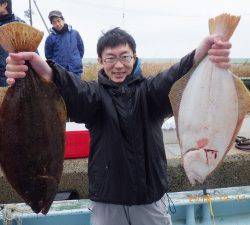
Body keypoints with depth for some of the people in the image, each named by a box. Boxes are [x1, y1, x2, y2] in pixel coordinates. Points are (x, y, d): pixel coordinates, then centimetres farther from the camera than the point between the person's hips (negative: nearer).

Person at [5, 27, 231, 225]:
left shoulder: (148, 90, -3)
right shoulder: (96, 92, -3)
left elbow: (171, 78, -24)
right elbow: (74, 92, -26)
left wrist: (200, 55, -46)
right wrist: (45, 72, -49)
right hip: (106, 200, 0)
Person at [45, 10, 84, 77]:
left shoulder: (74, 33, 4)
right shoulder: (50, 38, -1)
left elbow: (81, 49, 14)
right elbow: (48, 55, 9)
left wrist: (77, 61, 9)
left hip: (76, 72, 2)